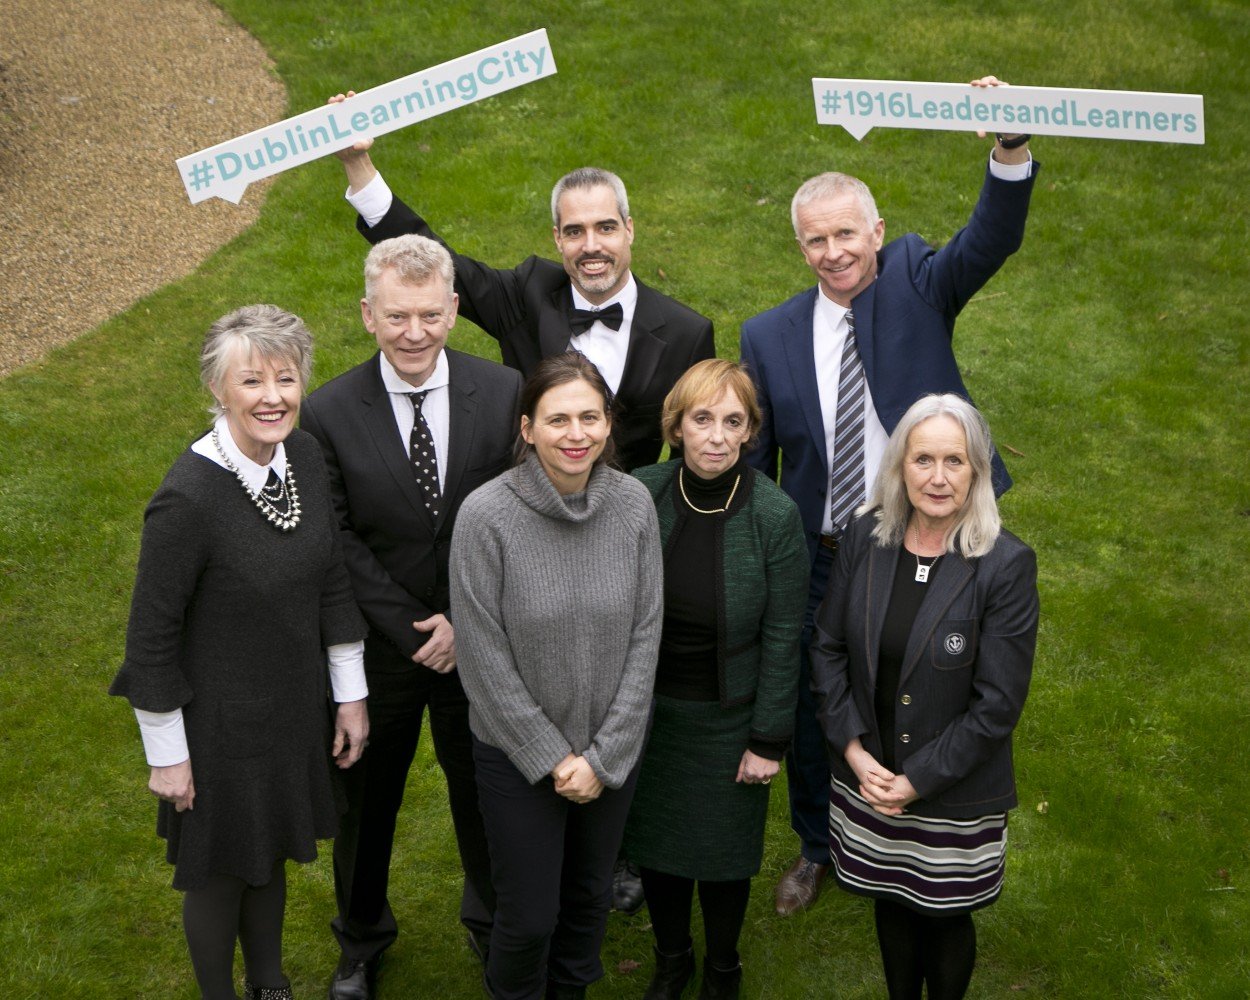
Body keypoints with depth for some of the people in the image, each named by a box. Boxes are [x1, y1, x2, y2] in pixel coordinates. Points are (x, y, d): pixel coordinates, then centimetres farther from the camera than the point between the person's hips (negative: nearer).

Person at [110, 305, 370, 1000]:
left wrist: (350, 694, 7)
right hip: (220, 722, -6)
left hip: (297, 706, 6)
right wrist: (167, 755, -11)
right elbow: (152, 636, -19)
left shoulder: (305, 455, -10)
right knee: (219, 871, 17)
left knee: (272, 852, 26)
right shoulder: (187, 499, -28)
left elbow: (332, 578, 3)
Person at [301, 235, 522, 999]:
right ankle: (363, 937, 43)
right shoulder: (330, 413, -15)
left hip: (481, 640, 1)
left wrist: (466, 621, -16)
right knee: (368, 795, 18)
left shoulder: (504, 394, -12)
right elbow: (339, 542, -12)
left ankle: (492, 921, 45)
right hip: (379, 642, 0)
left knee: (484, 787, 19)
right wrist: (413, 629, -16)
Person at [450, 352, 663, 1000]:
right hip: (517, 752, -3)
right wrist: (551, 757, -12)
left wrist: (603, 756, -8)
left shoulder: (633, 504, -10)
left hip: (613, 750, 3)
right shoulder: (486, 515, -20)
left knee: (590, 897, 20)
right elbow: (484, 658, -15)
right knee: (529, 916, 8)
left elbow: (644, 636, -5)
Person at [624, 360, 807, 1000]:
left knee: (723, 852, 12)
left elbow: (782, 637, -11)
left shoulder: (775, 515, -18)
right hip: (648, 708, 2)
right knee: (654, 840, 17)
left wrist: (769, 740, -9)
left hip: (729, 716, -2)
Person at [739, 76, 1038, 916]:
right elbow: (753, 460, 4)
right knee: (812, 710, 15)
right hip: (818, 562, 2)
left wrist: (1013, 147, -42)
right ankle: (818, 847, 40)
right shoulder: (771, 336, -2)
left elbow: (993, 241, -24)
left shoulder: (918, 286, -5)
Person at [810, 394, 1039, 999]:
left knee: (945, 920, 16)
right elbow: (827, 647, 0)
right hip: (867, 778, 4)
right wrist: (852, 747, -10)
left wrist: (918, 780, -16)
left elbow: (998, 703, -17)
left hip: (955, 796, -3)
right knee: (891, 903, 23)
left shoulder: (1006, 565, -19)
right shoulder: (866, 536, -7)